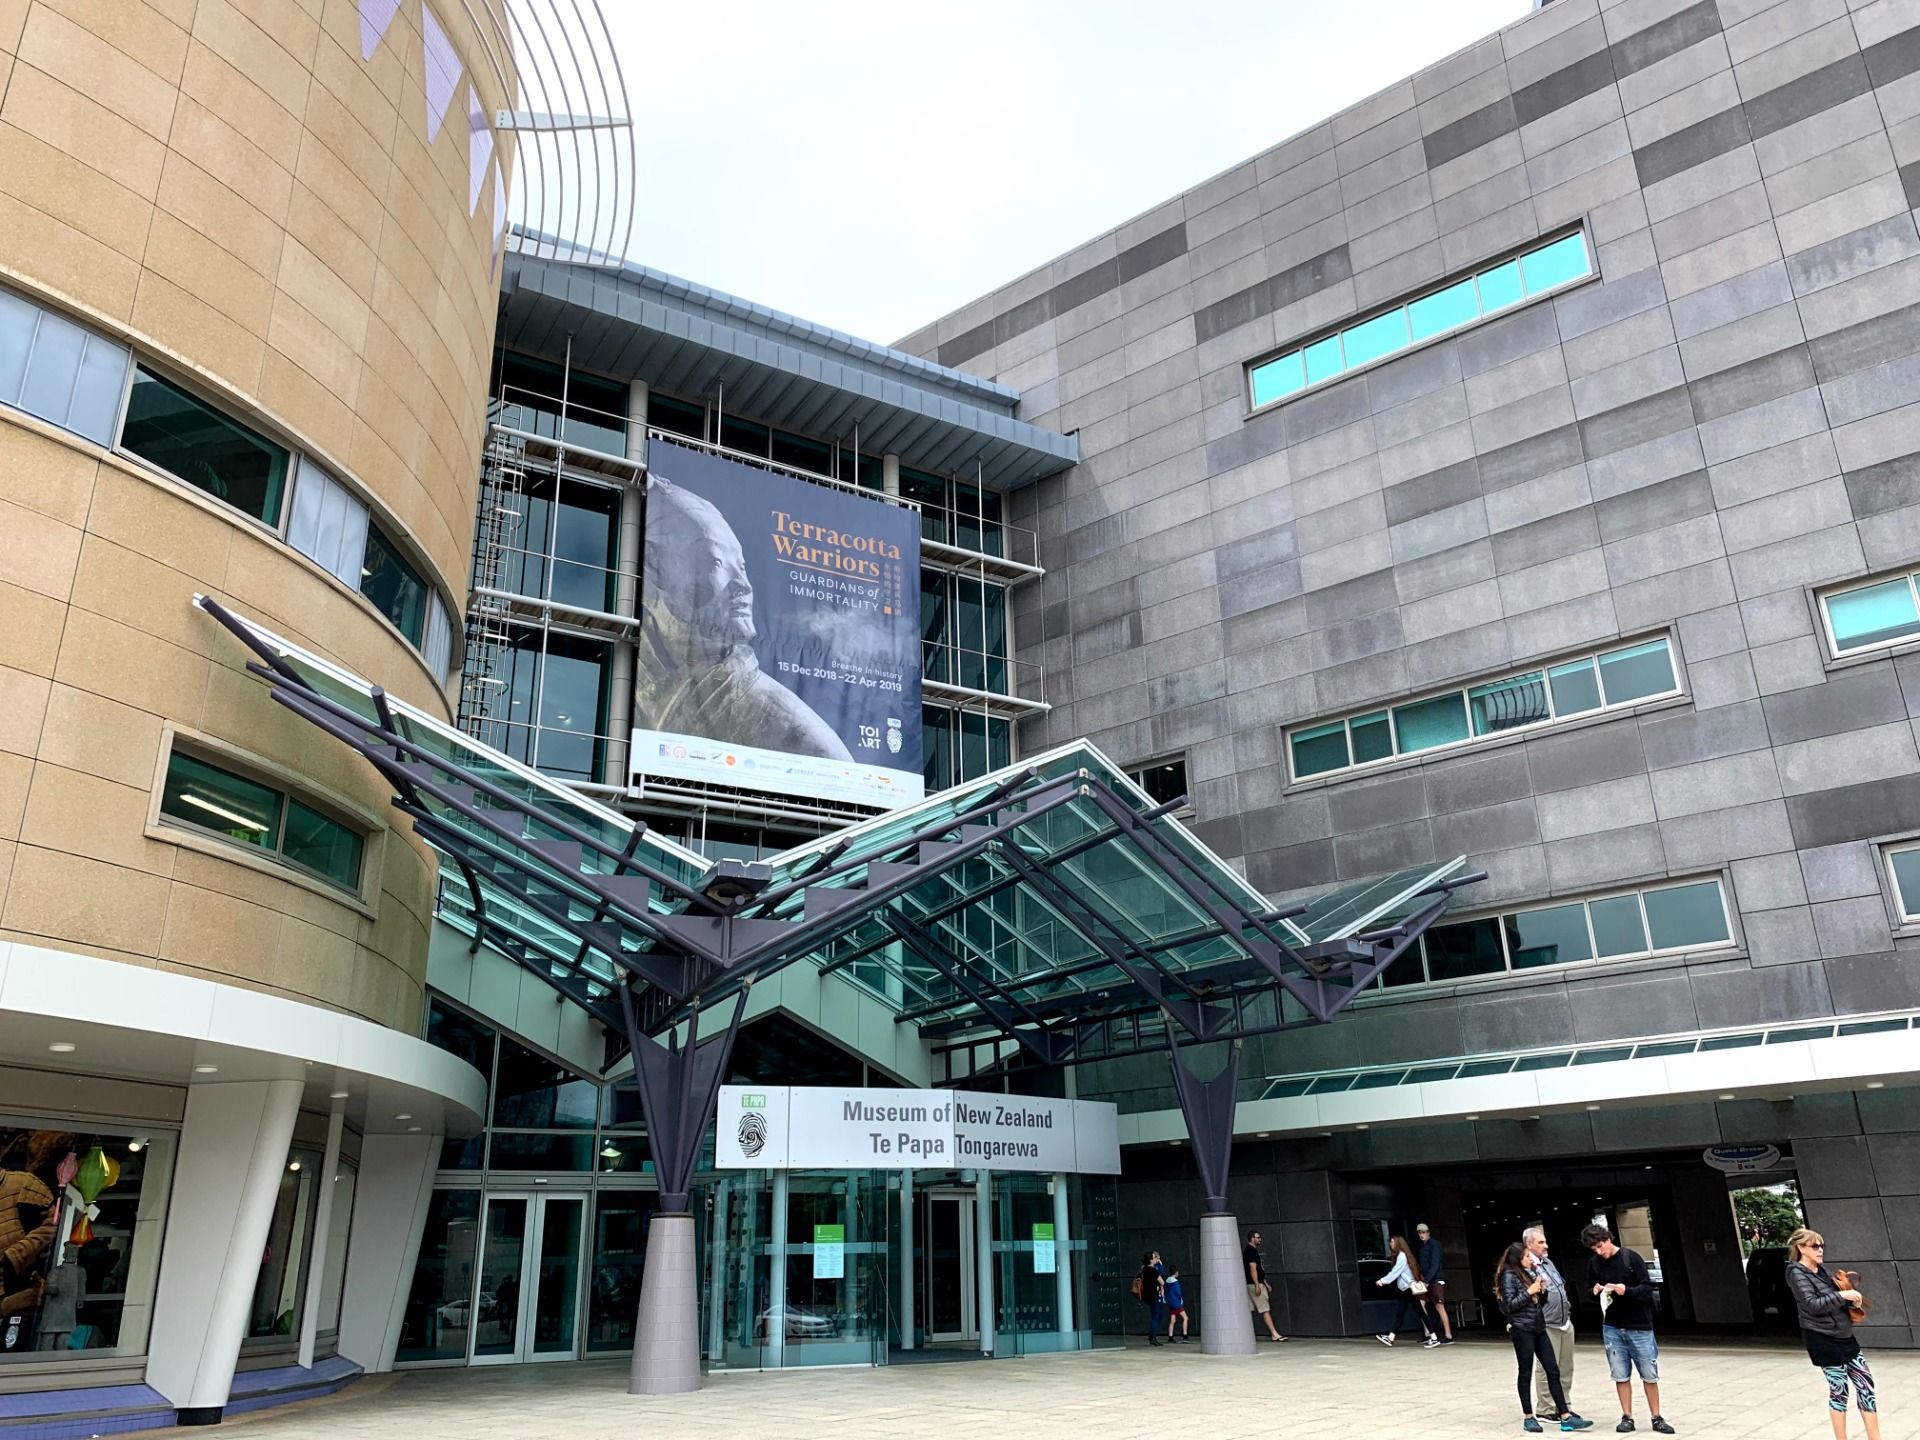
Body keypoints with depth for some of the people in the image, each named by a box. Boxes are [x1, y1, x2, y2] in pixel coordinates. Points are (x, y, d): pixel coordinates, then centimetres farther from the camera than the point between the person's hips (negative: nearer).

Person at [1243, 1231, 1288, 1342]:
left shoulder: (1252, 1250, 19)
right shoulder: (1251, 1251, -13)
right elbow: (1253, 1269, -20)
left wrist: (1265, 1284, 24)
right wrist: (1257, 1285, -24)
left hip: (1256, 1284, 10)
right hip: (1254, 1284, -10)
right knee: (1265, 1310, -9)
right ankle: (1274, 1334, -9)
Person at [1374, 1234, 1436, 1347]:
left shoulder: (1402, 1255, -13)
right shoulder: (1399, 1256, 16)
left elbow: (1395, 1272, -18)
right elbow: (1403, 1272, 10)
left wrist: (1383, 1280, -16)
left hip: (1409, 1289, -10)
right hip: (1406, 1289, 10)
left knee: (1420, 1313, -6)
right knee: (1399, 1313, 8)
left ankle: (1434, 1338, -3)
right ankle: (1390, 1338, 8)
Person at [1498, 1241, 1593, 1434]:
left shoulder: (1527, 1272, 15)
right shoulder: (1509, 1275, -10)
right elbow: (1510, 1305, -16)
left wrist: (1541, 1290, 3)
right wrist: (1530, 1291, -17)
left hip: (1538, 1328, 8)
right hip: (1522, 1330, -8)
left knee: (1553, 1371, 3)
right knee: (1526, 1373, 1)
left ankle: (1566, 1417, 4)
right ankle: (1528, 1418, 9)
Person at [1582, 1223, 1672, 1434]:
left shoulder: (1631, 1258, -11)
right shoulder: (1594, 1262, 0)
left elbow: (1647, 1289, -10)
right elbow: (1591, 1289, 12)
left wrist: (1627, 1290, -26)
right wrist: (1596, 1291, -11)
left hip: (1639, 1327, -2)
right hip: (1612, 1328, 2)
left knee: (1650, 1375, 6)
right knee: (1621, 1376, 4)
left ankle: (1657, 1418, 19)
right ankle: (1627, 1417, 14)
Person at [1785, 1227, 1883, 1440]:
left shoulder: (1822, 1269, 12)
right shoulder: (1796, 1273, -11)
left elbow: (1835, 1299, 18)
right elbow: (1812, 1305, -20)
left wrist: (1851, 1303, -2)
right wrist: (1842, 1295, -24)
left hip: (1844, 1335, 7)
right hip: (1822, 1339, -7)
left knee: (1865, 1384, 5)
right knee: (1839, 1389, -1)